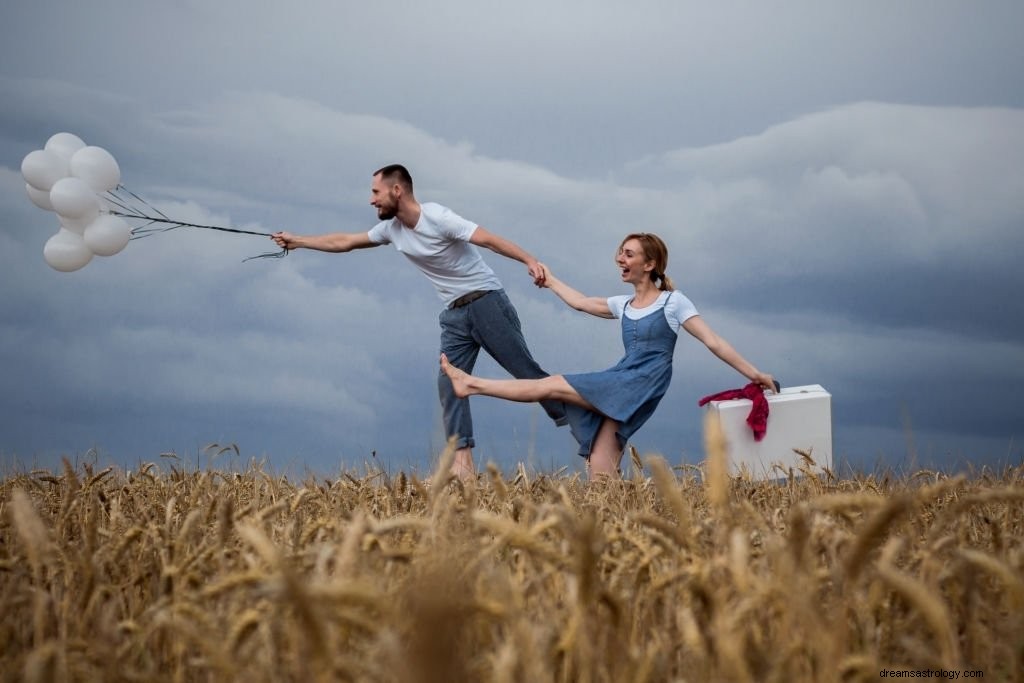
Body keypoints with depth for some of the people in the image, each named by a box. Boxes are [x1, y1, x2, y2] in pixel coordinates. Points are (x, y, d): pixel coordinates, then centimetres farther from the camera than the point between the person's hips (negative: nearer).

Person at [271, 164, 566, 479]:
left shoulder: (437, 217, -17)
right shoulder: (391, 228, 7)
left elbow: (489, 239, -25)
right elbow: (344, 242, 20)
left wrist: (530, 261, -38)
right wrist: (296, 241, 25)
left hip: (486, 301, -7)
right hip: (455, 314, 7)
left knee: (525, 371, -7)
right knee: (449, 382, -6)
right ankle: (462, 465, -11)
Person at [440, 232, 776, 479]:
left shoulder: (673, 302, 0)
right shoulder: (623, 305, 18)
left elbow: (713, 342, -2)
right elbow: (581, 303, 29)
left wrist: (753, 373, -6)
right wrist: (550, 280, 35)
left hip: (643, 383, -7)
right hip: (620, 384, 7)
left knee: (553, 385, -7)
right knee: (600, 473, -8)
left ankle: (472, 384, 2)